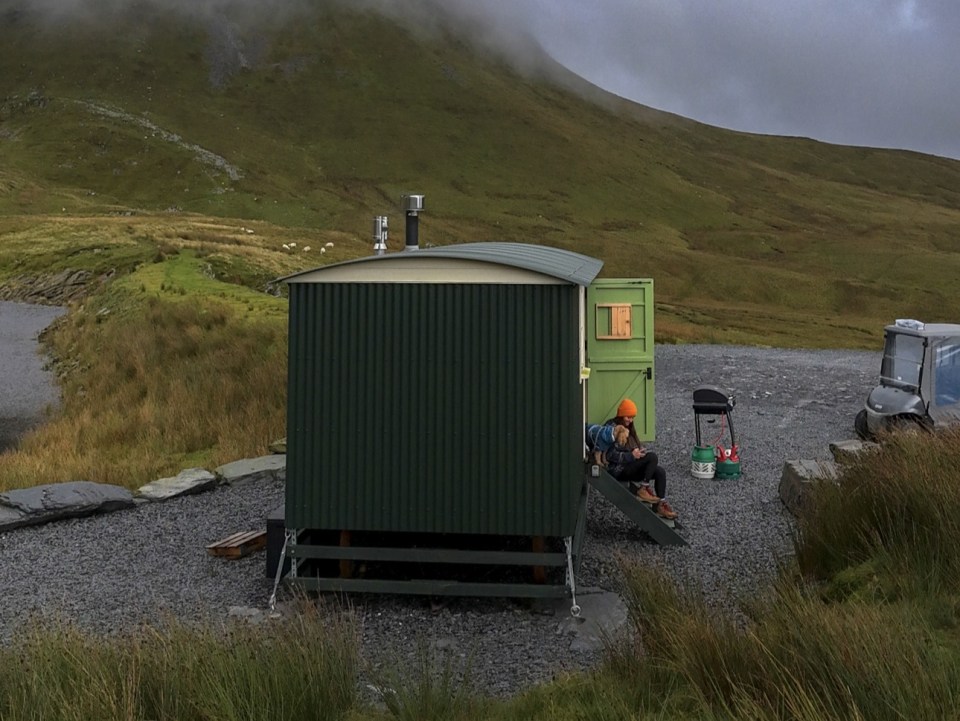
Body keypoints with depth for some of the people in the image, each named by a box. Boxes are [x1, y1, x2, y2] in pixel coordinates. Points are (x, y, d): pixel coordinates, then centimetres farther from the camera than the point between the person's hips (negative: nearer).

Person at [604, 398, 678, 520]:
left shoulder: (628, 427, 16)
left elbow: (637, 444, 22)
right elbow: (610, 455, -20)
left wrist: (641, 451, -1)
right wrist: (631, 455, -25)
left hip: (630, 465, 9)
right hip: (618, 469, -9)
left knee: (660, 471, -12)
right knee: (652, 457, -24)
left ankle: (660, 504, -6)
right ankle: (643, 489, -16)